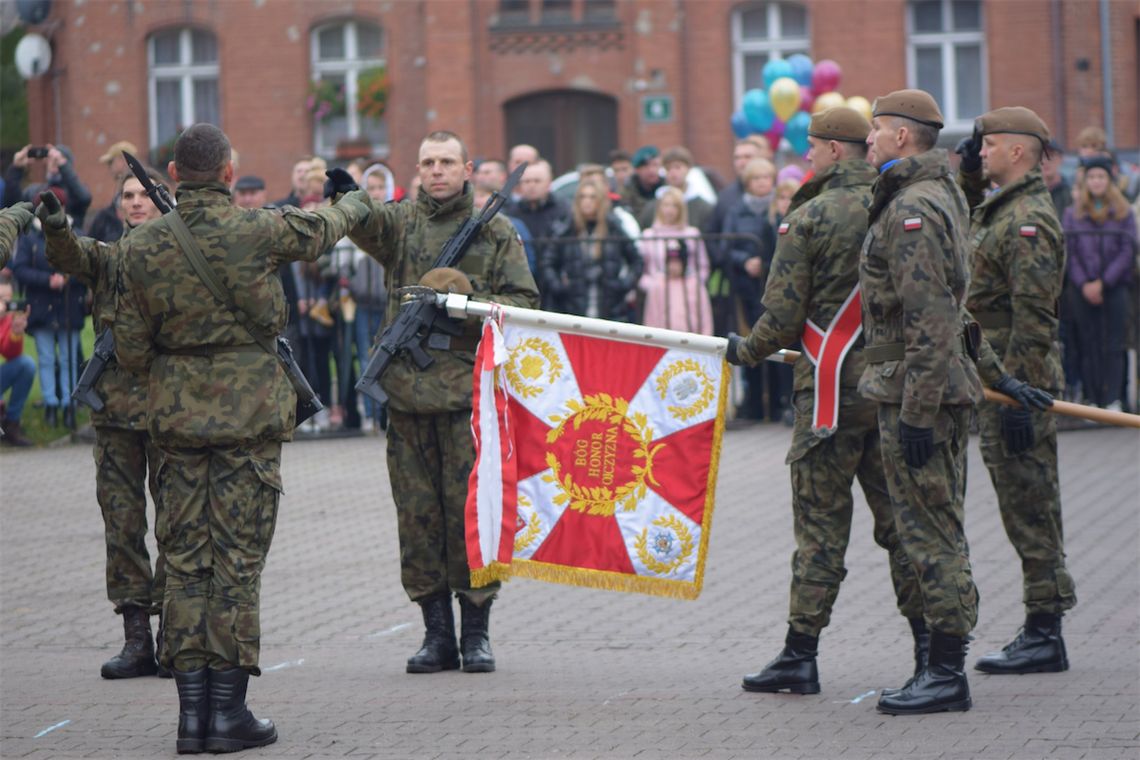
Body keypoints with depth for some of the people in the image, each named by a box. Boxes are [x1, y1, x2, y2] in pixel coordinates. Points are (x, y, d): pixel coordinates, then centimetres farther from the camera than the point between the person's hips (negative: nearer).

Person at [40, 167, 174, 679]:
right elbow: (69, 257, -7)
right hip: (115, 404, 3)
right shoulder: (106, 257, 12)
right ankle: (135, 638, 6)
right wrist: (55, 227, -30)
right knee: (121, 521, 2)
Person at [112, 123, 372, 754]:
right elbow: (321, 230, 12)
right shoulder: (257, 230, -9)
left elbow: (130, 350, 4)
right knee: (237, 559, -1)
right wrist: (357, 202, 35)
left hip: (176, 412, 3)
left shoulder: (141, 247, 0)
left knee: (184, 560, 7)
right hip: (249, 409, -3)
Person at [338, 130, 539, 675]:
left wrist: (475, 304, -12)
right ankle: (436, 634, 11)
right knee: (417, 512, 3)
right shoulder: (402, 223, 11)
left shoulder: (496, 232, 8)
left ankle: (476, 632, 5)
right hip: (409, 389, 2)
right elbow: (367, 223, -10)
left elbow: (526, 302, 5)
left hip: (469, 389, -2)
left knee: (472, 508, -4)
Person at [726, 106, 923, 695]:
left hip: (832, 389, -5)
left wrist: (746, 350, 9)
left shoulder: (807, 219, -9)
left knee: (820, 524, -1)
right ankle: (930, 642, 11)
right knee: (899, 517, 11)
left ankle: (800, 655, 3)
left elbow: (783, 318, -9)